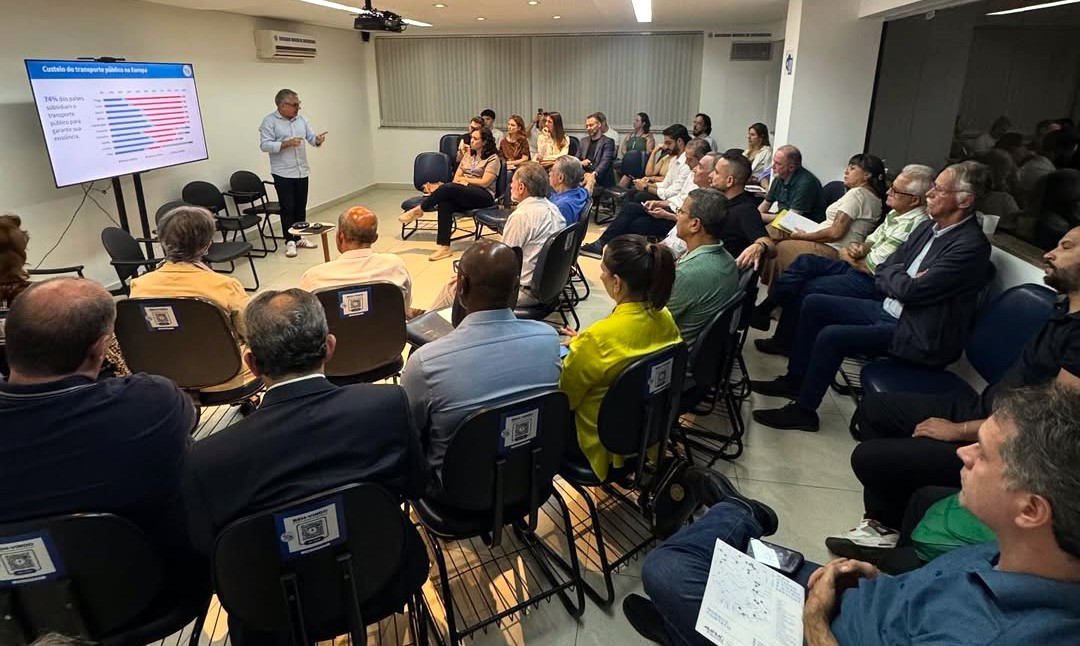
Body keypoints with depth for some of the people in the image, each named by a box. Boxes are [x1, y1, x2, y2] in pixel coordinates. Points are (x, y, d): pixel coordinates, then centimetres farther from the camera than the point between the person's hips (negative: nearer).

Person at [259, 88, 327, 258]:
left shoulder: (301, 120, 10)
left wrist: (318, 139, -17)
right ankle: (290, 241, 6)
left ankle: (299, 238, 21)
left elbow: (311, 138, 7)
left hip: (302, 172, 5)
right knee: (288, 208, -2)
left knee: (301, 207, 11)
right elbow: (265, 145, -14)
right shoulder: (269, 121, -8)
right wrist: (287, 143, -23)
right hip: (283, 174, -5)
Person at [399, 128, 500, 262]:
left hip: (484, 196, -6)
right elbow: (456, 178, 16)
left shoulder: (493, 159, 2)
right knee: (444, 203, -30)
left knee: (449, 188, -31)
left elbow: (484, 182, -8)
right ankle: (444, 247, -34)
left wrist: (464, 179, 2)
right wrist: (465, 182, -7)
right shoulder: (468, 155, 22)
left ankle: (419, 210, -13)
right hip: (464, 195, 6)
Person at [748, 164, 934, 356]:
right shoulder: (897, 213, 5)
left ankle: (784, 343, 1)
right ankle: (762, 312, 0)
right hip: (858, 267, 10)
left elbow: (873, 268, -22)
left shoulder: (912, 226, -25)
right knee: (805, 261, -1)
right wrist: (858, 248, -7)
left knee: (807, 288, -16)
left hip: (871, 283, -10)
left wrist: (848, 257, -3)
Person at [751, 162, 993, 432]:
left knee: (831, 337, -23)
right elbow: (882, 273, 9)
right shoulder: (928, 227, 7)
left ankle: (804, 410, -5)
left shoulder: (972, 246, -21)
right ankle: (795, 380, 14)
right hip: (890, 310, 9)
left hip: (917, 334, -9)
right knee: (813, 304, 4)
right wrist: (902, 280, -11)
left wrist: (892, 274, -6)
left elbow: (910, 290, -26)